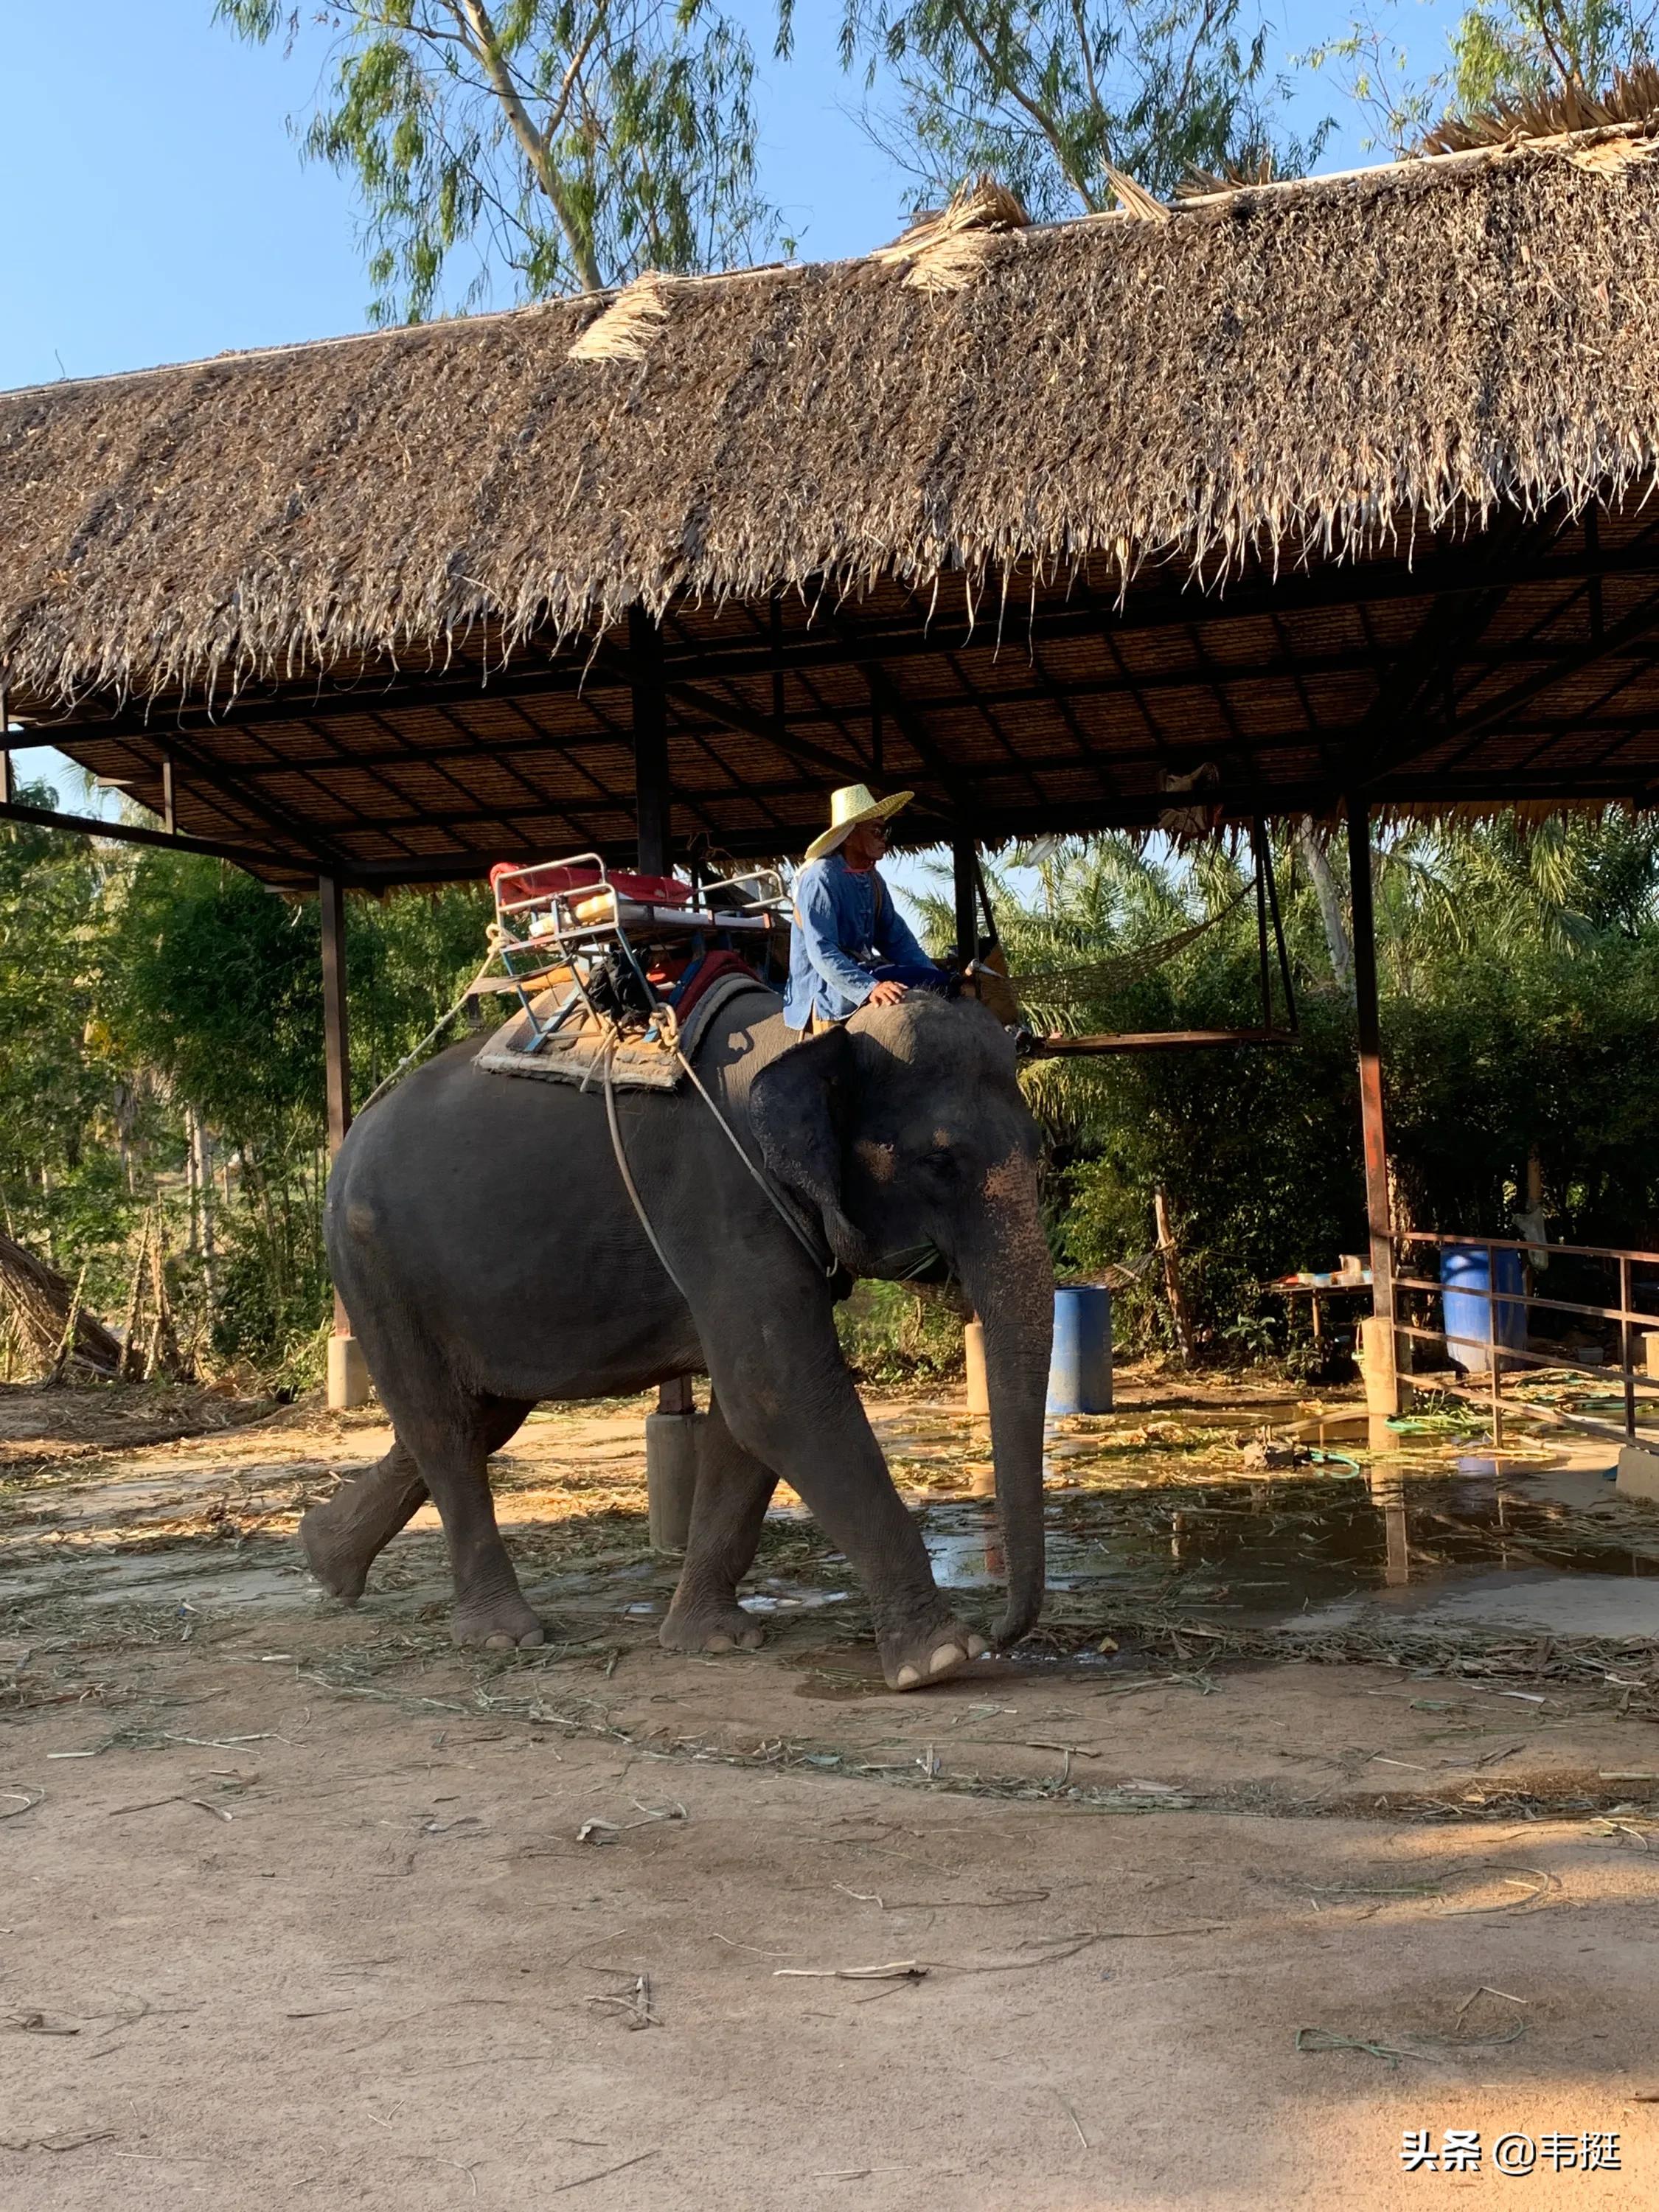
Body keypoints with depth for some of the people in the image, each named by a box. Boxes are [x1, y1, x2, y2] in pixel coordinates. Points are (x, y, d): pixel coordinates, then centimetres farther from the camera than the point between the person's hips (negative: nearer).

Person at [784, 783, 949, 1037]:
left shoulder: (873, 879, 11)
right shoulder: (820, 878, -15)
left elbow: (897, 939, 13)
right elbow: (821, 952, -24)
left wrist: (939, 980, -3)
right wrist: (869, 988, -37)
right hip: (825, 986, -9)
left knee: (939, 981, -7)